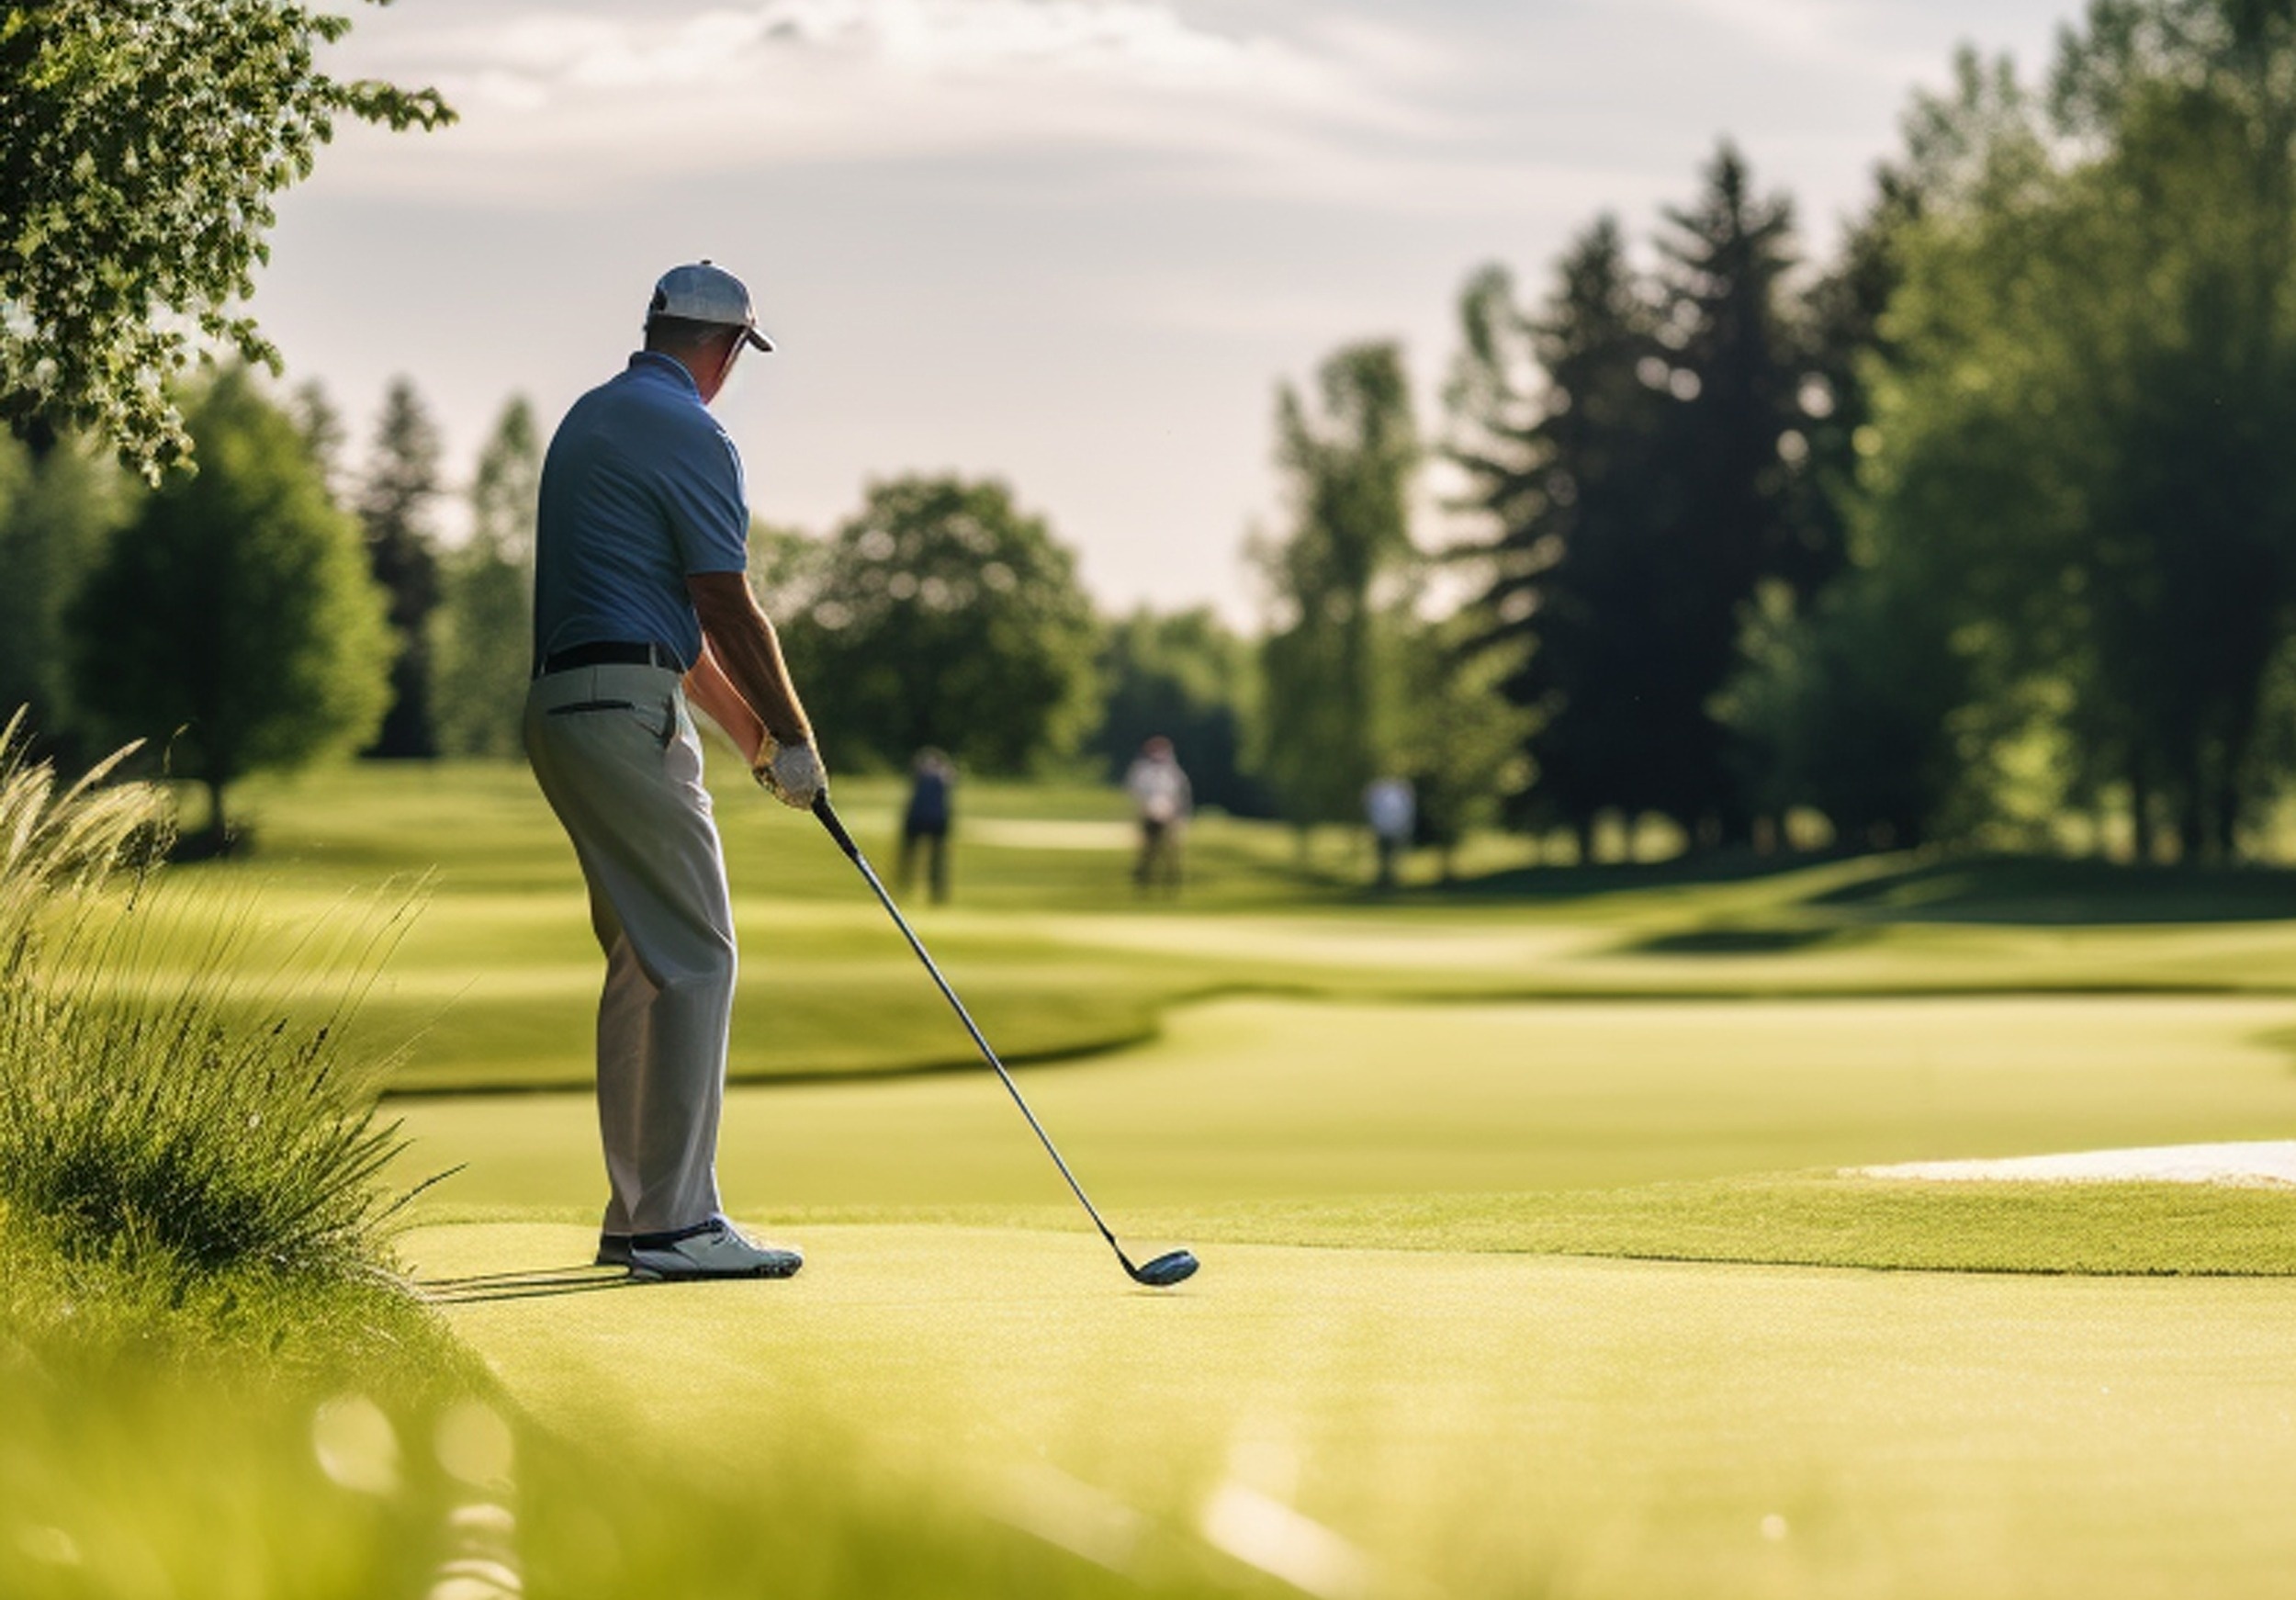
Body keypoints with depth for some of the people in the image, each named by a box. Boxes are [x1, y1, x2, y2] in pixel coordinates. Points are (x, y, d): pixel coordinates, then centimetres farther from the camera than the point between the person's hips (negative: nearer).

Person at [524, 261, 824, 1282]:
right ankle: (676, 1222, -10)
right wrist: (791, 738, 1)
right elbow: (729, 612, -11)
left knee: (646, 959, 14)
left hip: (564, 703, 10)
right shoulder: (688, 434, -9)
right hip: (628, 711, -10)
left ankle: (638, 1215, 16)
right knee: (694, 957, -8)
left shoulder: (588, 420, 21)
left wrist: (746, 730, 25)